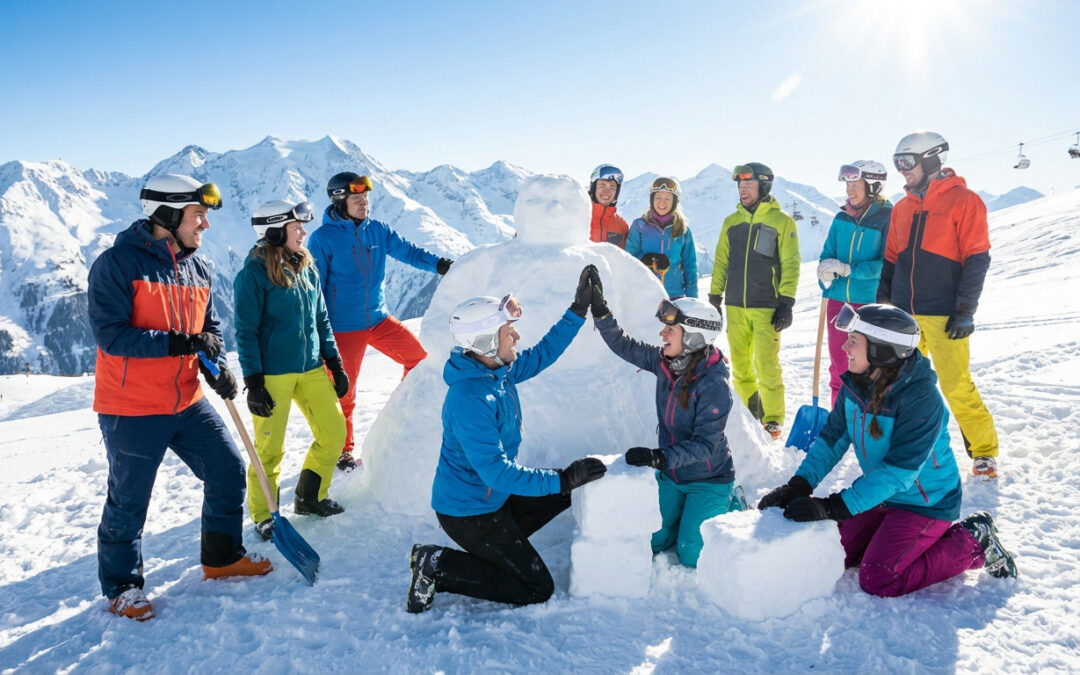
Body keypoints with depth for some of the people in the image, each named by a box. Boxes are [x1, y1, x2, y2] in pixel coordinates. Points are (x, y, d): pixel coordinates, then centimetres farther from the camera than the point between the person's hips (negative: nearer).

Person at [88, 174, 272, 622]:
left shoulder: (197, 269, 6)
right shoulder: (118, 263, -15)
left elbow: (211, 327, 14)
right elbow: (110, 334, -21)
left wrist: (218, 366, -4)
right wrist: (179, 343, -25)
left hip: (187, 402, 7)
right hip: (131, 409, -6)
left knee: (229, 471, 10)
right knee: (128, 502, 6)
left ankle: (223, 557, 30)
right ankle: (121, 587, 28)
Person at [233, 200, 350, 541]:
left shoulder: (306, 268, 8)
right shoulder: (253, 274, -11)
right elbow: (246, 331, -10)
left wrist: (336, 364, 12)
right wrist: (253, 382, -13)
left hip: (311, 368, 7)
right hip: (273, 374, -6)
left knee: (334, 432, 8)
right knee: (270, 447, 2)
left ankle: (310, 498, 27)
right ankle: (263, 515, 22)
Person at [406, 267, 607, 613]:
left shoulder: (498, 370, -3)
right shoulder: (469, 400, -31)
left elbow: (543, 353, 13)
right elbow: (497, 471, -32)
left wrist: (579, 309, 7)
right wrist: (563, 478, -30)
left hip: (492, 496, 9)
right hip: (467, 513, -9)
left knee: (566, 493, 22)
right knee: (538, 590, -2)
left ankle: (492, 548, 15)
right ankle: (436, 566, -1)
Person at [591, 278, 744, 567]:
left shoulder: (714, 385, -28)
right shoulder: (664, 362, -10)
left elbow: (704, 444, -30)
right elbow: (623, 345, -1)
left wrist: (659, 457, -39)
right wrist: (599, 310, -12)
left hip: (708, 478, -6)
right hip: (671, 475, 6)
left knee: (691, 556, -1)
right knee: (651, 542, 10)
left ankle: (733, 506, 22)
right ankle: (690, 510, 35)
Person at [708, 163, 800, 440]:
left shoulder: (782, 221, 0)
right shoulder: (731, 222, 12)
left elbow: (790, 265, -3)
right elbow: (721, 262, 15)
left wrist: (786, 304, -9)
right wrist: (714, 299, 10)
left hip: (766, 308, -4)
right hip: (735, 307, 4)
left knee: (767, 367, -6)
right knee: (740, 366, 8)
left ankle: (772, 420, 7)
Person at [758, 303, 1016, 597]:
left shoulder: (920, 397, -29)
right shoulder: (856, 383, -7)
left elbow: (897, 470, -32)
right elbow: (832, 439, -3)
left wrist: (835, 507, -37)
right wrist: (798, 485, -18)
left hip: (926, 502, -7)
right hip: (883, 497, 7)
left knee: (877, 581, -13)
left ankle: (973, 543, 4)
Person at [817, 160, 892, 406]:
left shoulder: (887, 218, -8)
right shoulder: (841, 218, 6)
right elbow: (827, 254, 8)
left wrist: (848, 269, -21)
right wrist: (826, 272, -14)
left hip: (871, 302, -4)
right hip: (838, 299, 5)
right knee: (839, 365, 11)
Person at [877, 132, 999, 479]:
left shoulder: (963, 201, -4)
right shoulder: (902, 208, 13)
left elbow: (977, 260, -7)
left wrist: (966, 310, -12)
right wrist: (882, 304, 12)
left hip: (943, 315, -6)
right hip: (903, 314, 6)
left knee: (957, 386, -5)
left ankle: (984, 450, 12)